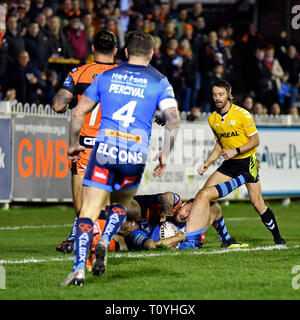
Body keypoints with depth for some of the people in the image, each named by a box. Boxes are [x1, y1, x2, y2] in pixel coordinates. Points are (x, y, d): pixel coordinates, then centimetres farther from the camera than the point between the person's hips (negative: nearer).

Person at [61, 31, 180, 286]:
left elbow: (79, 113, 15)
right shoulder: (159, 82, 8)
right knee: (121, 205, 25)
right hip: (136, 155, 0)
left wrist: (74, 144, 28)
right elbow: (173, 119, -5)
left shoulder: (106, 76, 12)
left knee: (88, 214, -2)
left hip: (104, 150, 0)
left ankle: (79, 267, -18)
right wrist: (166, 154, 2)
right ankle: (105, 241, 0)